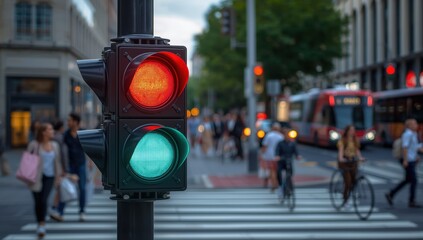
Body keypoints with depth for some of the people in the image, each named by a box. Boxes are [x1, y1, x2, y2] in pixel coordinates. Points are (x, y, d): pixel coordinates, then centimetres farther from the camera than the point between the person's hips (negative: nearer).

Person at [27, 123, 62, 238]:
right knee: (37, 201, 5)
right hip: (36, 177, -1)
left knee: (44, 200, -13)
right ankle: (40, 224, 21)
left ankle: (42, 225, -9)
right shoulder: (34, 144, -7)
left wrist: (58, 176, 8)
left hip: (49, 177, 2)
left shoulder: (55, 145, 4)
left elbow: (57, 161, 11)